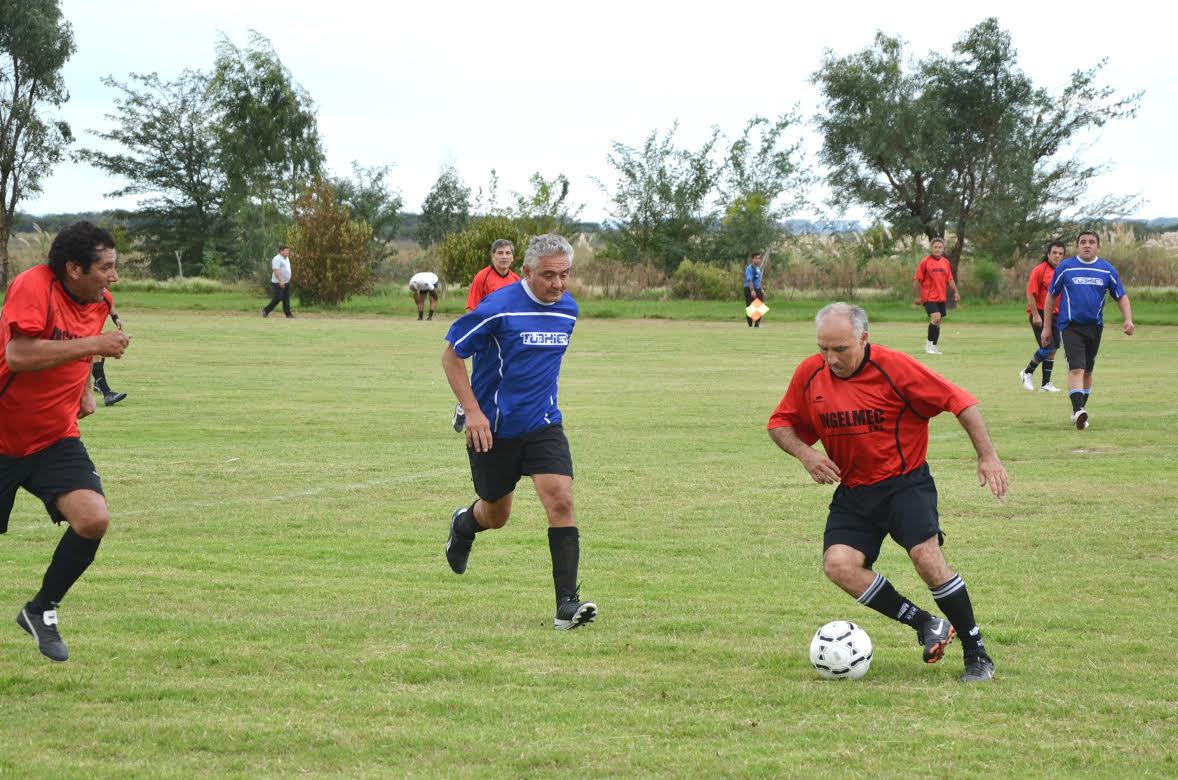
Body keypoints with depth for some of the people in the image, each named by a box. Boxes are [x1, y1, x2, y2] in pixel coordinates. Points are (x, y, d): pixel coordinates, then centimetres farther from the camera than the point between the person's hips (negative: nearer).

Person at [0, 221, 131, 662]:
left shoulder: (99, 304, 3)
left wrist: (84, 391, 9)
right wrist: (93, 344, -32)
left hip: (56, 439, 5)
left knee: (93, 519, -16)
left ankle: (42, 610, 5)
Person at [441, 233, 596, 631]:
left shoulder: (568, 309, 2)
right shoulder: (498, 308, -17)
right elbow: (451, 354, -10)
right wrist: (473, 411, -16)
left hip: (543, 423, 3)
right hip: (492, 427, -3)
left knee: (560, 500, -17)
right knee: (495, 515, 12)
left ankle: (567, 604, -17)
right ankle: (464, 524, 51)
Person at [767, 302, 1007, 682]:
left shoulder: (895, 367, -15)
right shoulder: (809, 373, -2)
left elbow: (959, 401, -10)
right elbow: (780, 424, 12)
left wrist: (987, 456, -13)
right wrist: (805, 453, -9)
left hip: (905, 481, -4)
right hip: (852, 491, 5)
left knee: (927, 559, -23)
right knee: (838, 564, -18)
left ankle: (977, 654, -6)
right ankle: (926, 624, -2)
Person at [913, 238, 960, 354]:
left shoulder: (946, 262, 9)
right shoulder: (925, 262, -6)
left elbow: (950, 279, 19)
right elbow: (916, 280, -5)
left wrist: (955, 292, 8)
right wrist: (918, 296, -7)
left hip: (941, 298, 6)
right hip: (929, 297, -6)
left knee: (938, 321, 9)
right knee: (936, 317, -21)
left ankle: (933, 347, 19)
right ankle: (929, 343, -7)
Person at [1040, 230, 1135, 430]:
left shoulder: (1107, 270, 5)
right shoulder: (1065, 267, -1)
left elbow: (1121, 297, 10)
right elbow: (1051, 297, 7)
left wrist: (1128, 319, -8)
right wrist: (1047, 327, 6)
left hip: (1094, 327, 4)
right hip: (1070, 326, -4)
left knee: (1087, 371, 12)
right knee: (1076, 368, -20)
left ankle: (1079, 410, 25)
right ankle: (1078, 410, -30)